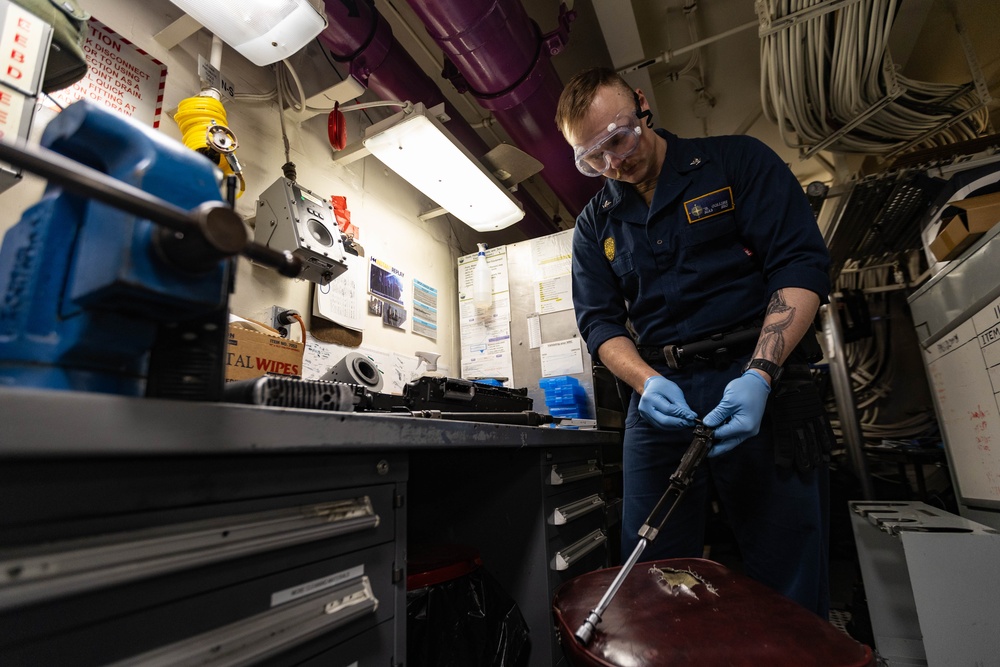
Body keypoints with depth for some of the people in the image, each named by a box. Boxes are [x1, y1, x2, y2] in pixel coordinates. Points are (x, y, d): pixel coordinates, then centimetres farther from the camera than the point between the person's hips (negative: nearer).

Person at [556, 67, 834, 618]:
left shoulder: (739, 161, 5)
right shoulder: (594, 226, 13)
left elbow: (803, 264, -3)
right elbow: (599, 321, 7)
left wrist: (759, 375, -17)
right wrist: (646, 382, -13)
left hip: (758, 386, -2)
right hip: (659, 398, 3)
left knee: (790, 594, 6)